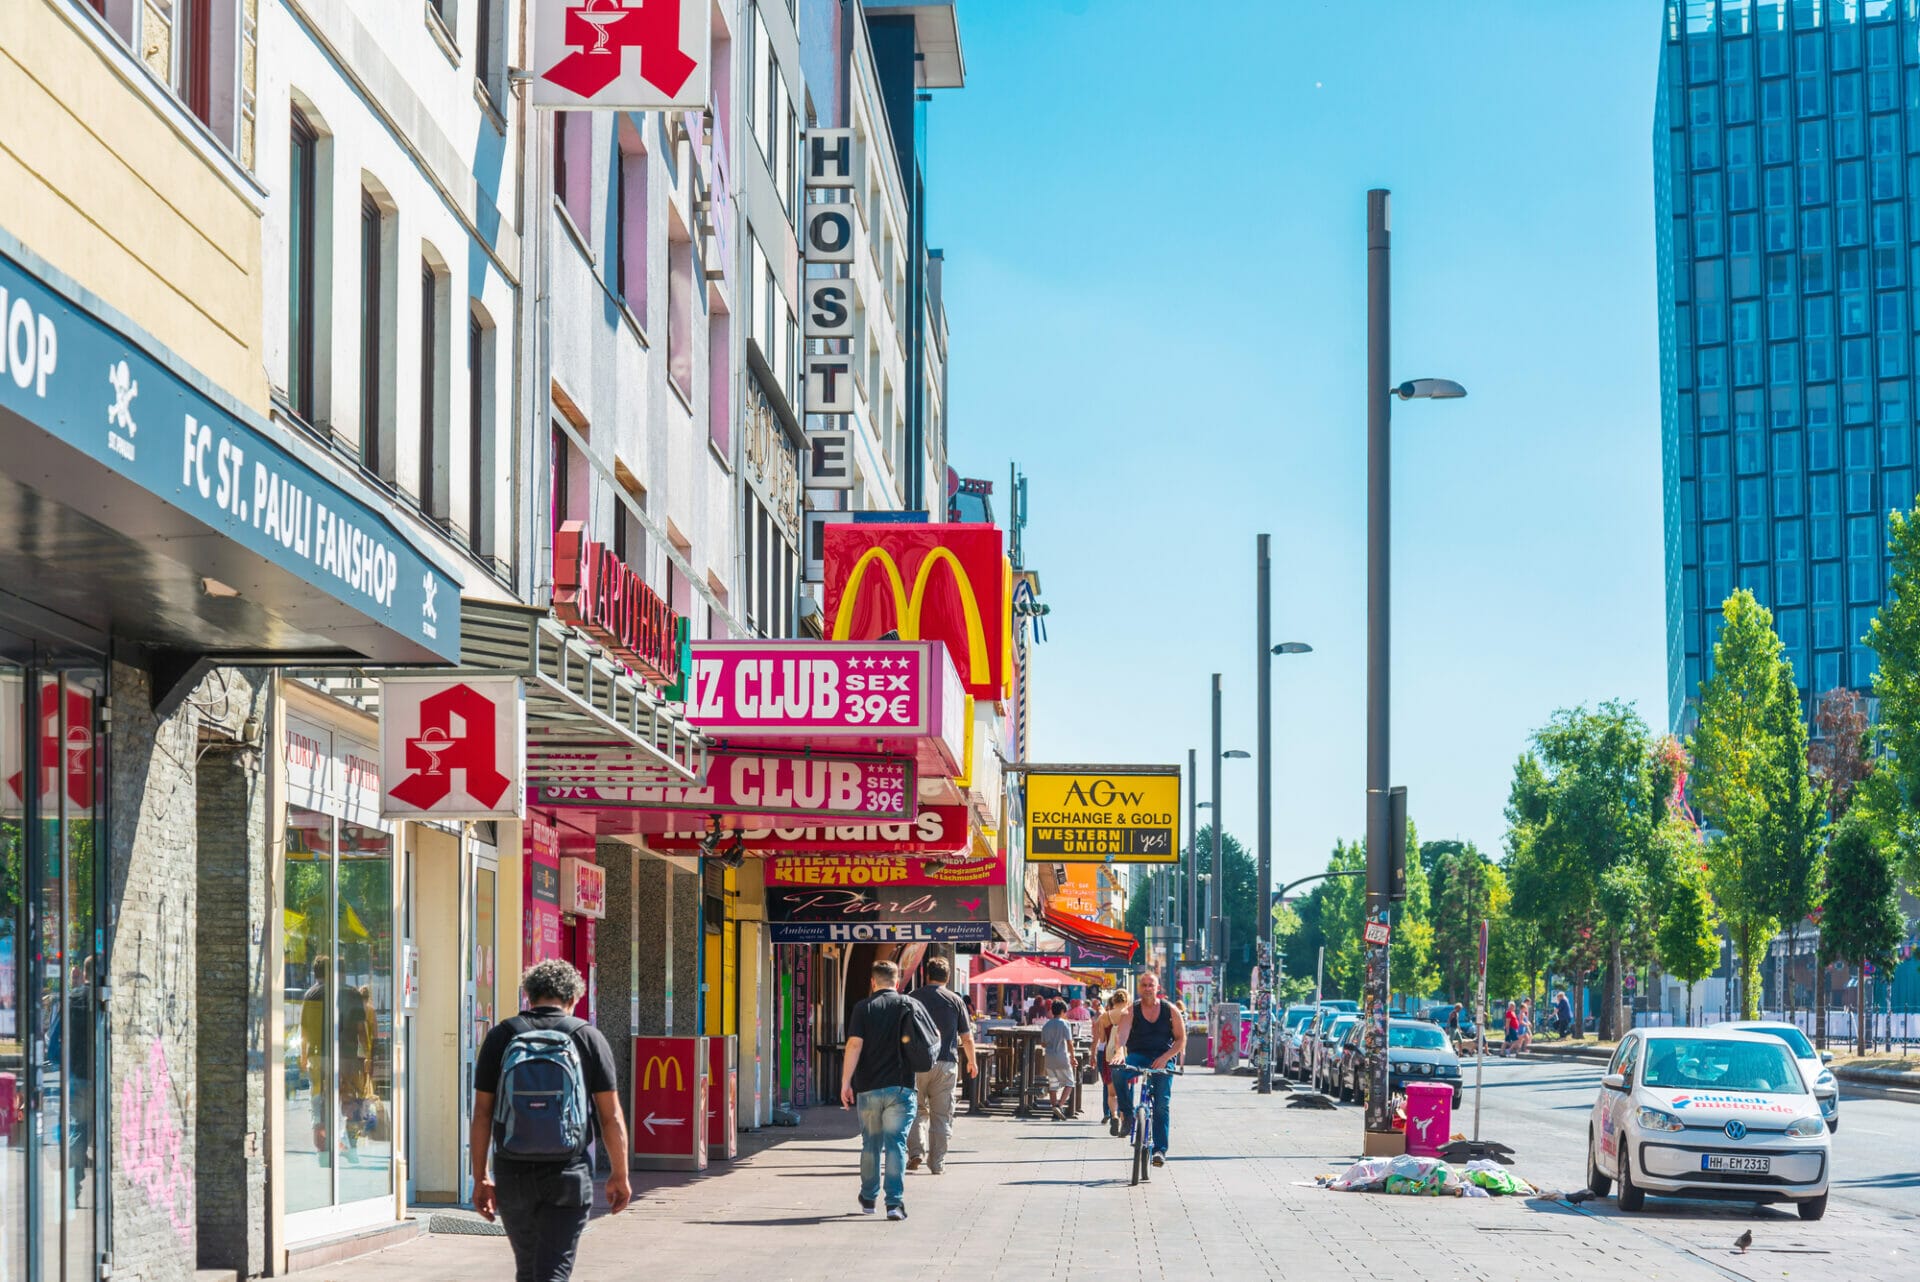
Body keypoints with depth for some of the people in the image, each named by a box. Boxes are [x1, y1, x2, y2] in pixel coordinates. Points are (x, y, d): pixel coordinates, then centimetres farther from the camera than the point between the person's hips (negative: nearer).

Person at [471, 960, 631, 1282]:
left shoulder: (500, 1036, 4)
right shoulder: (588, 1037, 1)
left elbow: (481, 1115, 2)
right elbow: (611, 1117, -1)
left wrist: (480, 1178, 8)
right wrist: (620, 1176, 7)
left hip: (513, 1174, 2)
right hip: (568, 1175, -2)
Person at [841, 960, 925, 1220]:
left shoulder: (864, 1008, 0)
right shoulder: (911, 1005, 3)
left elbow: (854, 1044, -9)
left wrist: (845, 1082, -7)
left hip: (868, 1088, 0)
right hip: (901, 1087, 0)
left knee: (870, 1144, 14)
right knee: (896, 1144, -2)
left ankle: (869, 1199, 25)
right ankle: (894, 1202, -12)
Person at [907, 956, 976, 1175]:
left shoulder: (913, 997, 4)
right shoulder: (955, 1001, 3)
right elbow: (967, 1037, 6)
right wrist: (972, 1061, 22)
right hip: (946, 1063, 0)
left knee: (917, 1109, 13)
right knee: (941, 1115, 5)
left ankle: (914, 1151, -4)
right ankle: (937, 1163, 5)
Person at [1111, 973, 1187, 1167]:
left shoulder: (1170, 1010, 2)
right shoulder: (1131, 1011, -1)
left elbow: (1181, 1039, 3)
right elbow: (1122, 1033, -16)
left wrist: (1165, 1057, -14)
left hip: (1163, 1059, 0)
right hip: (1137, 1056, 0)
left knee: (1162, 1105, -10)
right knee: (1118, 1073, -32)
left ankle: (1160, 1149, -6)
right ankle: (1127, 1115, -14)